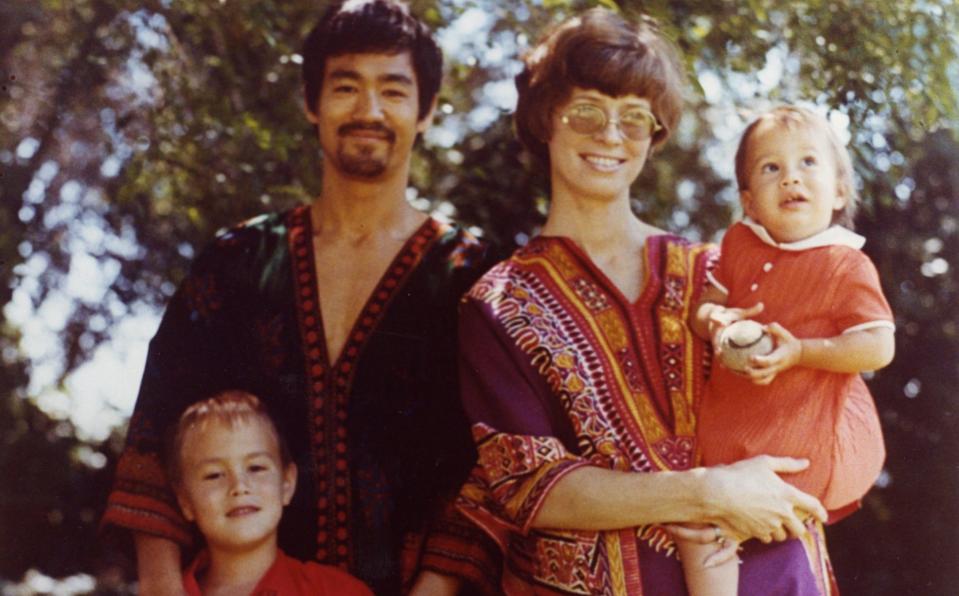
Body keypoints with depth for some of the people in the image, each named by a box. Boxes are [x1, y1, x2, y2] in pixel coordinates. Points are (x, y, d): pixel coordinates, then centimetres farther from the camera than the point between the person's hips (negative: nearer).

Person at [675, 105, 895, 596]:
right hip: (736, 426, 7)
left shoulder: (847, 266, -11)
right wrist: (714, 320, -13)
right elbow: (707, 302, 12)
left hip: (806, 436, -6)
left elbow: (879, 348, -15)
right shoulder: (738, 244, 6)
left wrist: (799, 352, -25)